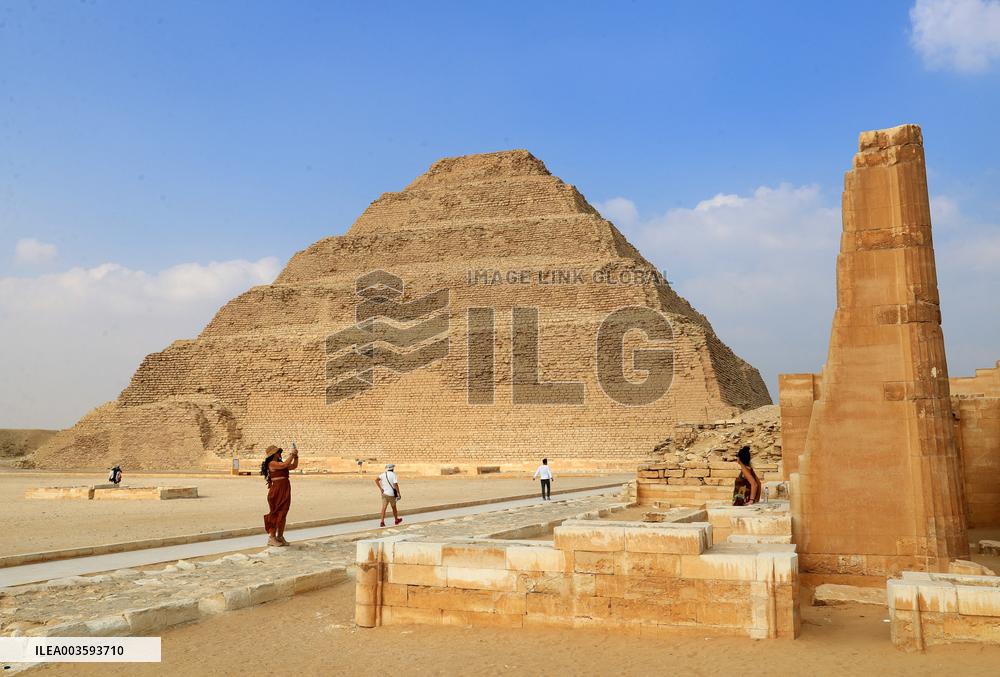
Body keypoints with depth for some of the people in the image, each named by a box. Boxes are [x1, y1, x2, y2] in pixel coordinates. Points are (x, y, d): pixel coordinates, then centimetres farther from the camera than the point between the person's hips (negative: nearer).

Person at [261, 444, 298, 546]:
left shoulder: (279, 462, 16)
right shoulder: (272, 463, -9)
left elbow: (294, 466, 20)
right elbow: (285, 465, -22)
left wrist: (296, 456, 8)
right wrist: (292, 454, -12)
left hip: (285, 491, 8)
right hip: (277, 490, -8)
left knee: (283, 514, 9)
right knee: (276, 513, -6)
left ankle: (280, 537, 15)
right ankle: (271, 537, 0)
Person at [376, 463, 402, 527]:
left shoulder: (383, 474, 5)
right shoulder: (393, 475, -10)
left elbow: (376, 480, -5)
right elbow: (395, 484, -18)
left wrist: (380, 489, -4)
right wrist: (398, 493, -11)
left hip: (384, 493, 4)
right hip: (391, 494, -4)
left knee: (384, 508, -1)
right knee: (393, 507, 13)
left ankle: (382, 522, -10)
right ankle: (396, 520, 30)